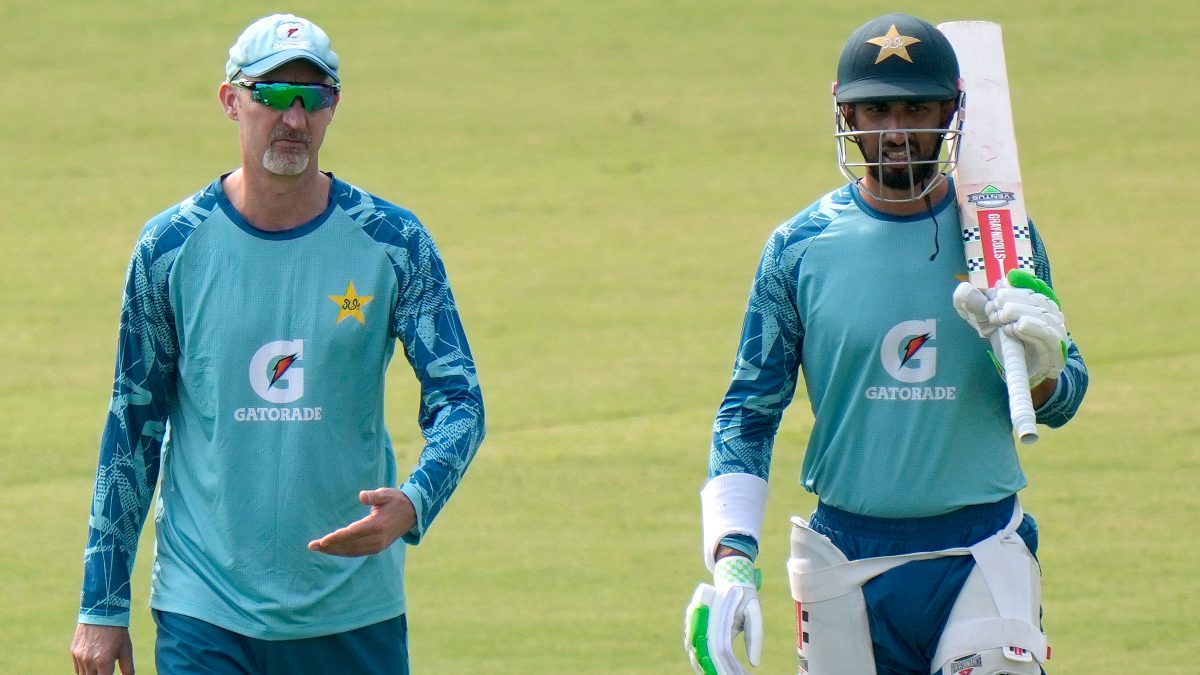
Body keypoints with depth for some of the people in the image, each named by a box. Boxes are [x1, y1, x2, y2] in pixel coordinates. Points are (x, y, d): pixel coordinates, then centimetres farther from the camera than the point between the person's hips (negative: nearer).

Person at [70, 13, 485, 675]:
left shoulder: (392, 243, -1)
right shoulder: (171, 246, -1)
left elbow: (457, 399, -3)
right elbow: (133, 426, 5)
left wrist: (413, 503, -24)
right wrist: (102, 605, 3)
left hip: (354, 614, 1)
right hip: (204, 614, -1)